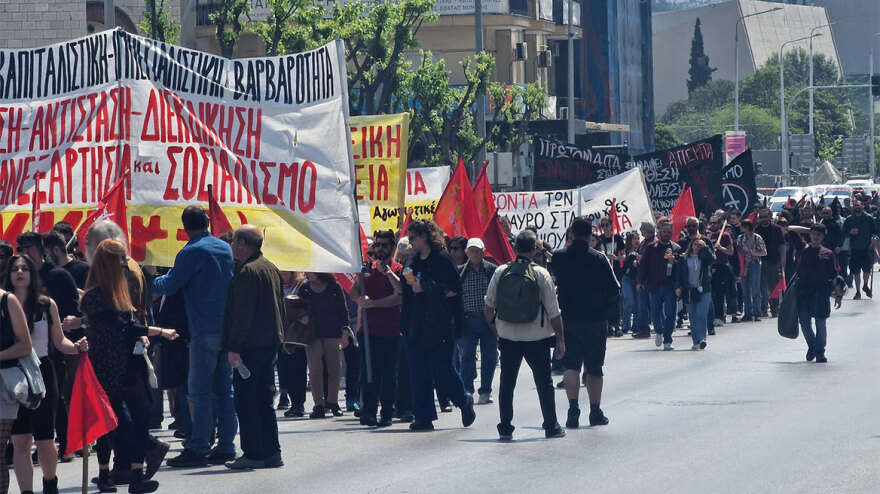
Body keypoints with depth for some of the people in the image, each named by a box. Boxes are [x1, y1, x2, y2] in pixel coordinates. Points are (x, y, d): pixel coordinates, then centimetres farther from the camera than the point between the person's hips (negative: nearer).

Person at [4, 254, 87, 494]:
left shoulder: (46, 305, 2)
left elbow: (59, 341, 6)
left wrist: (77, 347, -12)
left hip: (42, 375, 0)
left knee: (45, 440, 1)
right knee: (20, 441, -3)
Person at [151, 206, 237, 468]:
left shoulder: (191, 253, -12)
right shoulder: (225, 248, 11)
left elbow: (170, 286, -8)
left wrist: (153, 281, 13)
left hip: (204, 331, -7)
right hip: (228, 327, 7)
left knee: (199, 392, -5)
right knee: (224, 390, 10)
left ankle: (197, 448, -6)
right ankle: (225, 446, 10)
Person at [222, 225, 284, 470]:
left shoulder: (247, 272, -15)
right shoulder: (271, 269, 15)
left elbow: (242, 313, -20)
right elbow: (280, 309, 20)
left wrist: (234, 347, -18)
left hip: (251, 346, -9)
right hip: (270, 344, 9)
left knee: (245, 401, -5)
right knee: (264, 400, 13)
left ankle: (252, 454, -6)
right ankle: (271, 452, 13)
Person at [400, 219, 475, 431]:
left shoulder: (443, 259, -7)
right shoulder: (412, 261, 15)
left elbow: (453, 290, -13)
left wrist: (424, 288, -13)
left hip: (438, 327, -7)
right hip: (414, 327, 7)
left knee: (441, 370, -2)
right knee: (418, 374, 3)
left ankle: (464, 401, 24)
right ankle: (423, 416, 6)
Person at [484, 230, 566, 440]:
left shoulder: (500, 272, -3)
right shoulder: (541, 274, -9)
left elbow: (488, 306, 4)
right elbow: (553, 311, -8)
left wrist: (494, 324, 22)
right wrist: (560, 339, 0)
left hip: (508, 336, 2)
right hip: (536, 337, -2)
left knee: (507, 383, 10)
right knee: (544, 383, 9)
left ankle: (505, 429, 8)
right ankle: (551, 427, 13)